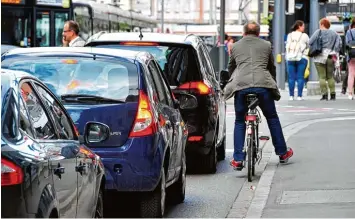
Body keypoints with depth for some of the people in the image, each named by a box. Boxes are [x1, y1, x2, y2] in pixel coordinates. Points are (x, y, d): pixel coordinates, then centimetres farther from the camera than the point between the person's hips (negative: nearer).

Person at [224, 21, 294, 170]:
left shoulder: (235, 46, 20)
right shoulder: (266, 45, 20)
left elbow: (230, 68, 29)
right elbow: (272, 67, 28)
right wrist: (273, 83, 43)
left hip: (240, 85, 0)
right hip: (263, 84, 0)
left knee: (239, 122, 12)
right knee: (272, 118, 18)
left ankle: (238, 159, 5)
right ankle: (282, 153, 25)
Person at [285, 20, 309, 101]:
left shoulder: (289, 35, 8)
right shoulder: (304, 36, -3)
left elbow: (287, 46, 9)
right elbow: (309, 46, 7)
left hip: (290, 58, 3)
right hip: (301, 58, -3)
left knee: (291, 77, 3)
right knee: (300, 77, -2)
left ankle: (291, 95, 2)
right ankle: (299, 96, -5)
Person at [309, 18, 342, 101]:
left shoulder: (318, 32, -1)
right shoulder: (334, 33, 12)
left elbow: (310, 42, -9)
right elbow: (339, 43, 2)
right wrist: (335, 52, 5)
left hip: (320, 57, -4)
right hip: (330, 57, 4)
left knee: (322, 77, -3)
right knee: (330, 76, 13)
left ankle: (324, 94, -9)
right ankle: (333, 94, 7)